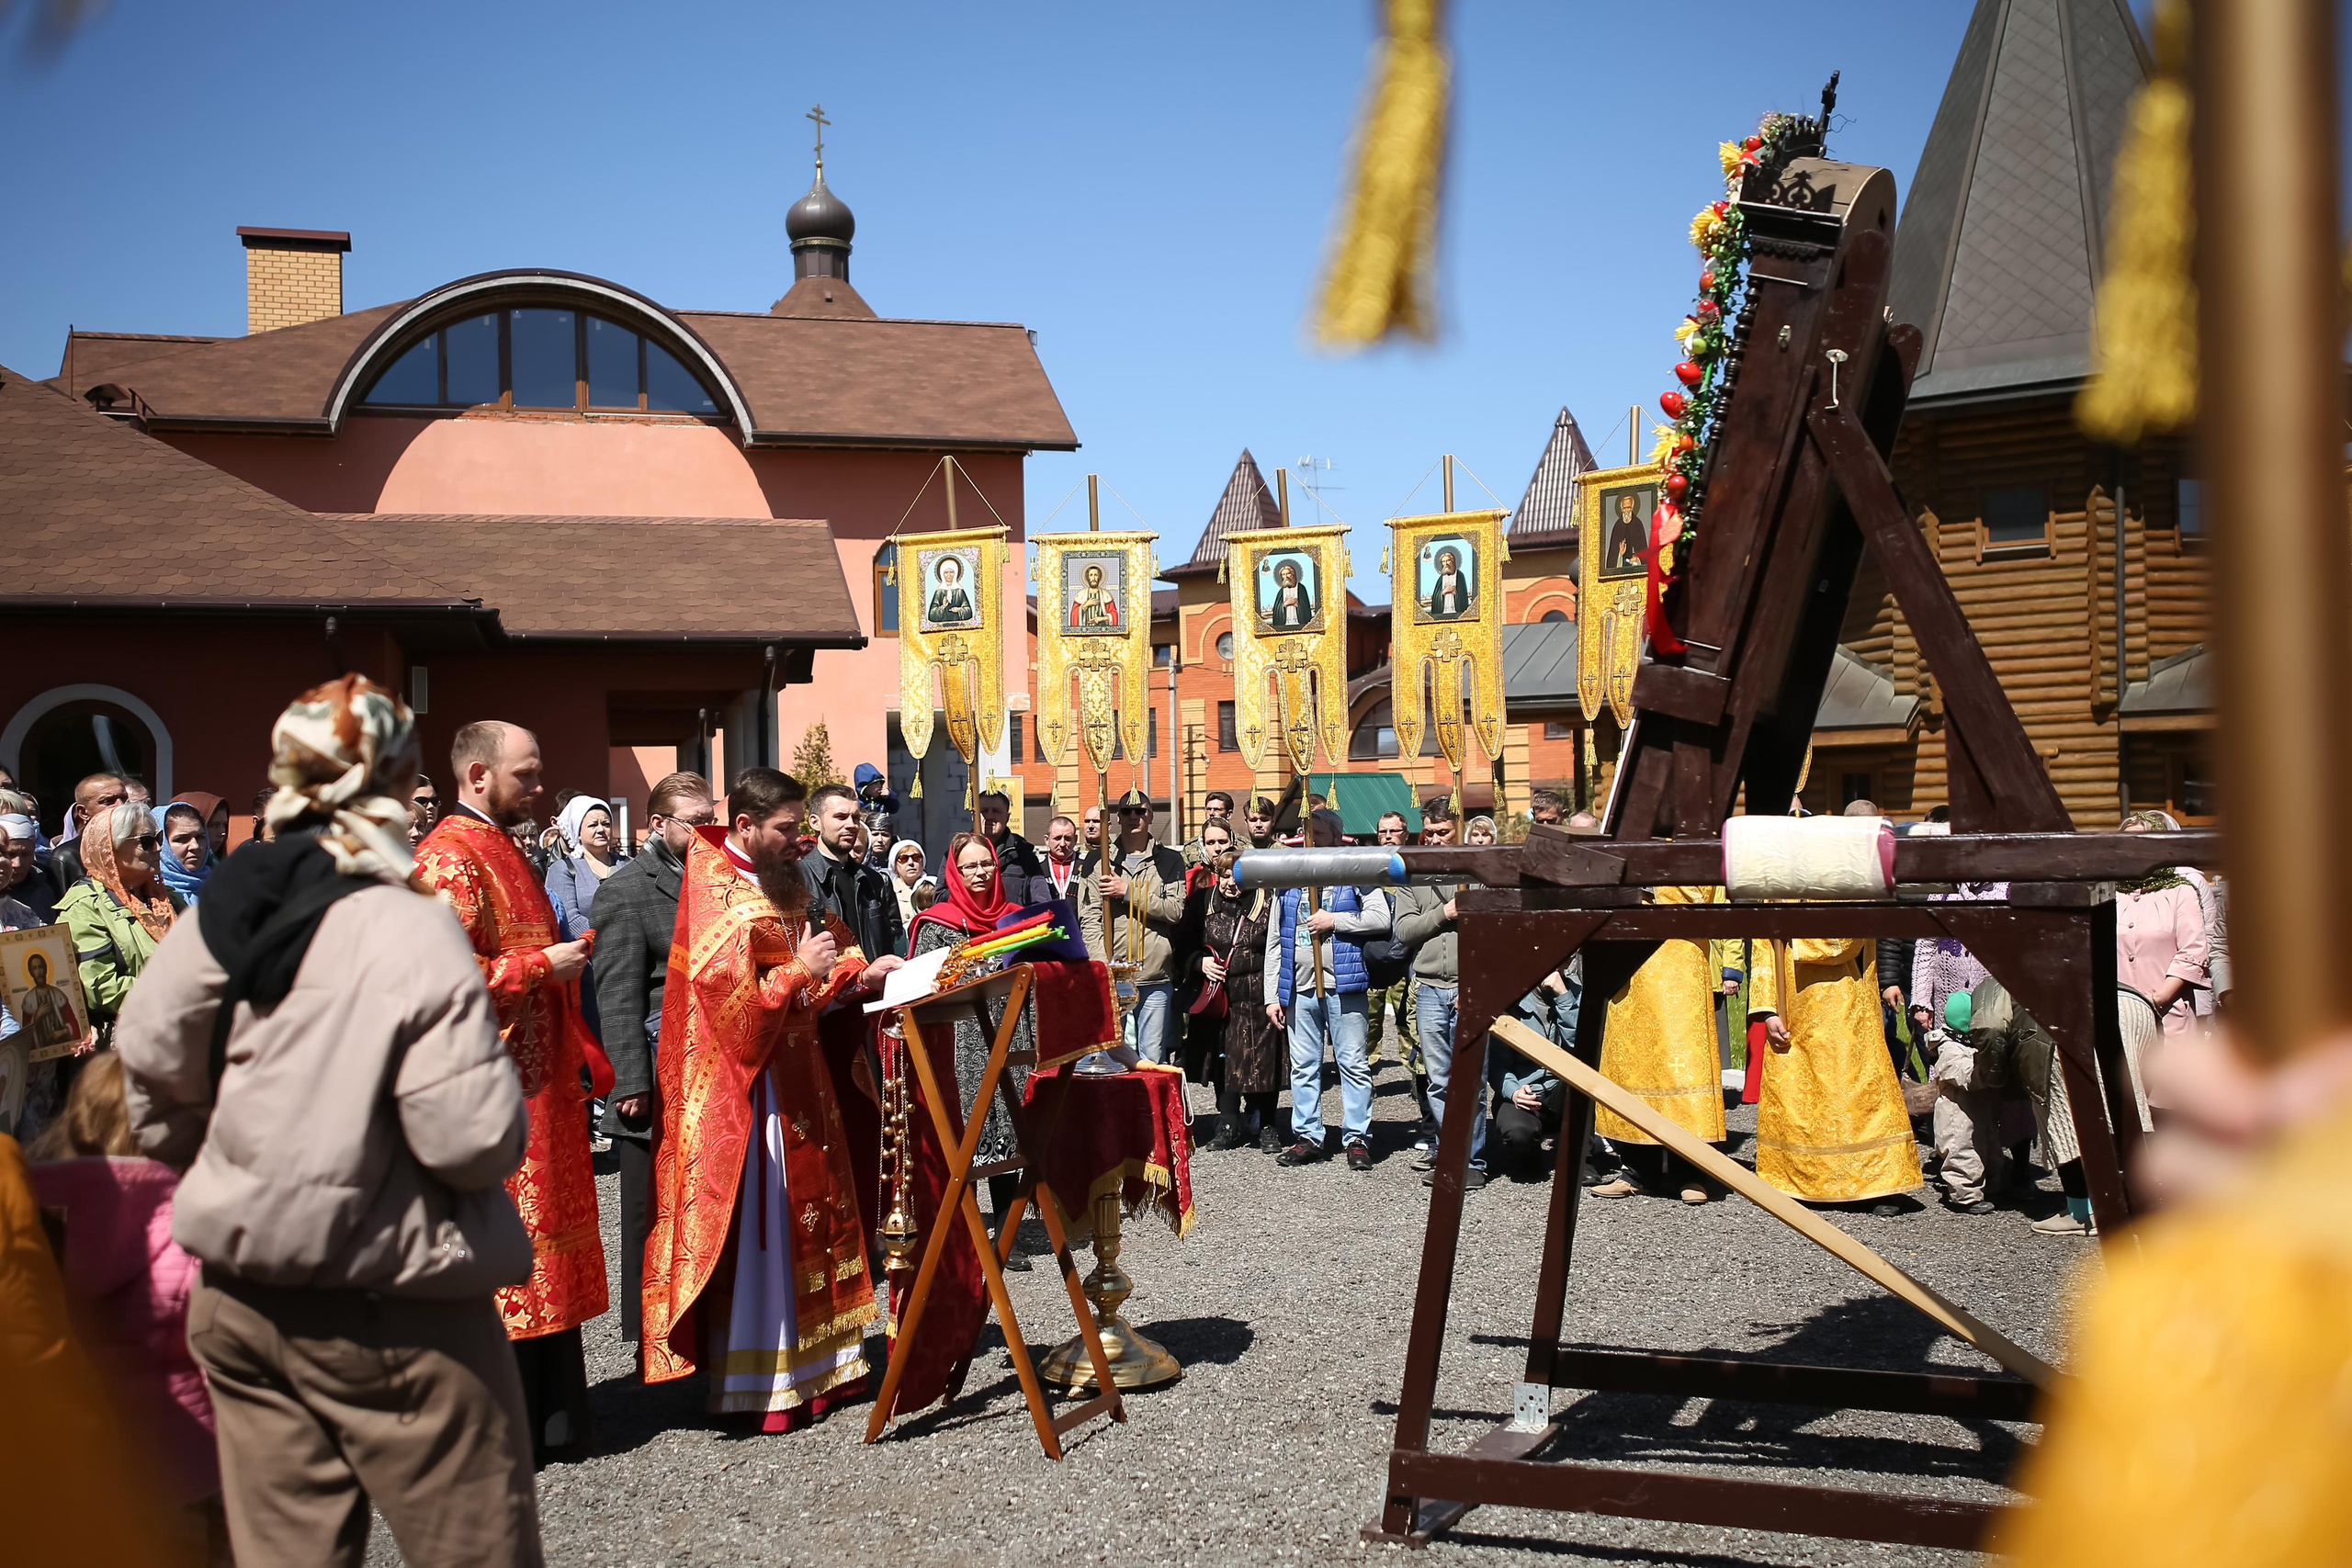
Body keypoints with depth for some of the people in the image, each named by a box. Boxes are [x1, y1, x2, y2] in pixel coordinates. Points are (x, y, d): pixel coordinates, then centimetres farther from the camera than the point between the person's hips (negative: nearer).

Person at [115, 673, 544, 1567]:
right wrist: (507, 1105, 0)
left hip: (237, 1296, 7)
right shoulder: (412, 934, -19)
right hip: (388, 1313, -6)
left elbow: (150, 1059, 12)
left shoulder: (219, 914, 0)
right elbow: (475, 1142, -22)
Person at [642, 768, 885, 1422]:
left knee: (811, 1213, 12)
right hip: (747, 1084, -9)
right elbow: (730, 995, -23)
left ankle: (815, 1363, 21)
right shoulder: (720, 896, -16)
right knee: (757, 1228, -5)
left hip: (796, 1072, 9)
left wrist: (858, 972, 3)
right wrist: (800, 971, -19)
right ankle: (756, 1388, 3)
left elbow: (820, 959, 20)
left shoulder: (782, 881, 11)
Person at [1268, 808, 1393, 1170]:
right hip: (1299, 988, 4)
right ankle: (1308, 1136, 15)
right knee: (1303, 1067, 7)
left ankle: (1357, 1138, 4)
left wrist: (1334, 921, -11)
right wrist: (1272, 996, 9)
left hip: (1343, 987, -4)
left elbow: (1380, 918, -8)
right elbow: (1274, 943, 14)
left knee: (1352, 1064, -2)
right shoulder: (1288, 882, 15)